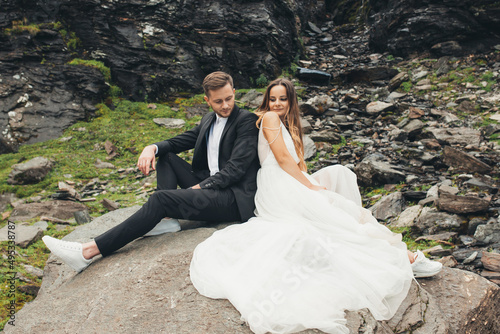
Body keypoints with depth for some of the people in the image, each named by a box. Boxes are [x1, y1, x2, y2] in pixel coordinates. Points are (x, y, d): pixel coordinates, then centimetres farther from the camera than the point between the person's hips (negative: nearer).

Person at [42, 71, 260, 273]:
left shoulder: (246, 120, -7)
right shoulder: (208, 120, 17)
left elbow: (236, 167, -16)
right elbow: (179, 141, 14)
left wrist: (199, 187, -18)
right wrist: (152, 147, -8)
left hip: (233, 197, -8)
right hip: (206, 186, 8)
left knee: (160, 199, -23)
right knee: (165, 155, 5)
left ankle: (89, 252, -22)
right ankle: (165, 218, -12)